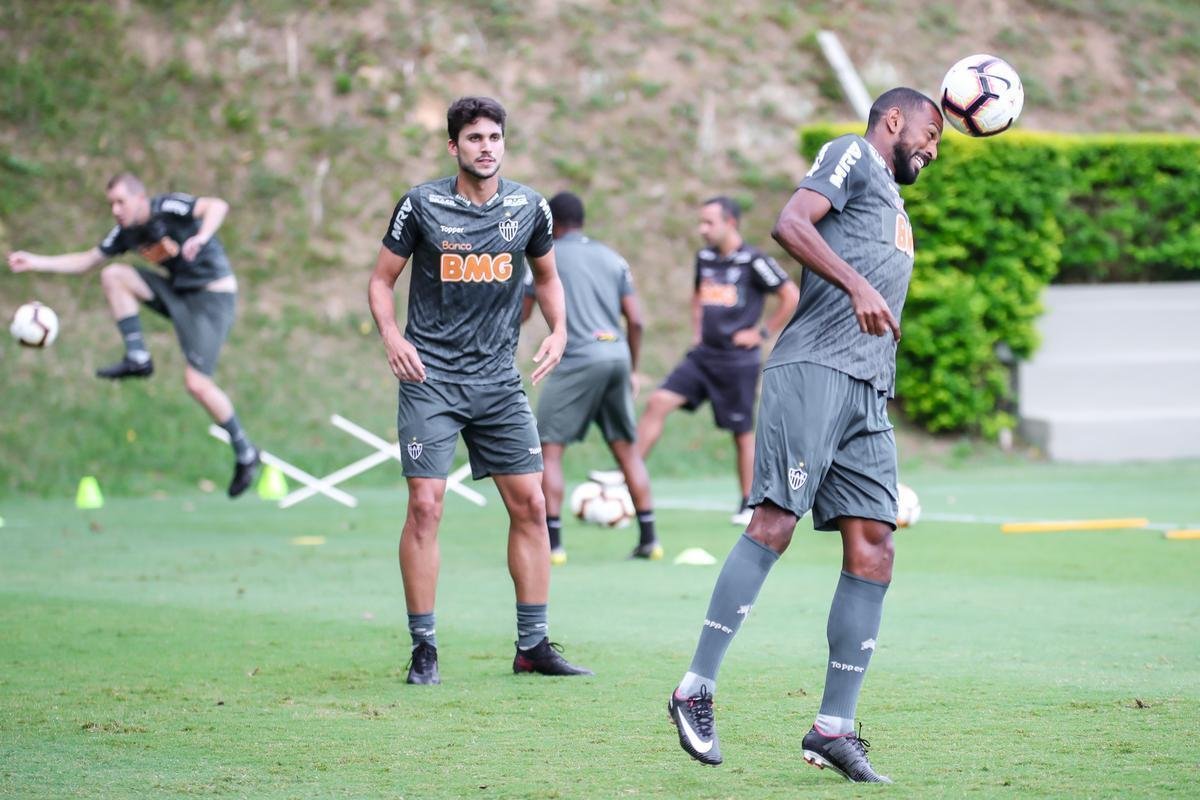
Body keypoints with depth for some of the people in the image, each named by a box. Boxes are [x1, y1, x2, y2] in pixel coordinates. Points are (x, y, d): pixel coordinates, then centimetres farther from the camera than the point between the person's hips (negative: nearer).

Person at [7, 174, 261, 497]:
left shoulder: (168, 209, -18)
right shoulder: (126, 232, 5)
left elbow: (217, 206, -33)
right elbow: (85, 261, 12)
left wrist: (200, 237, -51)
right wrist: (34, 262, 4)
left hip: (213, 295, -7)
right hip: (178, 293, 7)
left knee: (196, 383, -16)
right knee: (112, 275, -6)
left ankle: (245, 454, 1)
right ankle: (137, 357, -5)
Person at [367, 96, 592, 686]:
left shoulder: (529, 208, 4)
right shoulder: (421, 205, -5)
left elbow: (546, 276, 20)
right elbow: (381, 280, 4)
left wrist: (559, 329, 3)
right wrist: (392, 336, -13)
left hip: (499, 381, 3)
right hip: (430, 377, -3)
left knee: (530, 505, 1)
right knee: (425, 505, -11)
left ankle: (533, 645, 12)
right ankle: (424, 649, -1)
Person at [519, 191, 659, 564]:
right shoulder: (612, 258, 17)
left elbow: (520, 314, 10)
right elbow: (635, 320, 13)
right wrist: (632, 370, 23)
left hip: (578, 359, -5)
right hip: (617, 354, 5)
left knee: (549, 449, 0)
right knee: (626, 448, 14)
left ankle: (552, 543, -8)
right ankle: (648, 538, 13)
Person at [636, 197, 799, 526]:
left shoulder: (753, 261, -11)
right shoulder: (704, 258, 9)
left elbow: (791, 296, -11)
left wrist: (763, 332, -10)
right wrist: (697, 331, 15)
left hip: (738, 360, -6)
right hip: (704, 354, 6)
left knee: (743, 432, 3)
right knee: (657, 402, -9)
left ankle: (748, 505, 13)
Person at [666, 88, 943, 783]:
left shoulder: (895, 208, 31)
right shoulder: (852, 156, 6)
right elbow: (791, 225, -12)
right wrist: (858, 285, -21)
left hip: (869, 392, 8)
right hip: (815, 368, -8)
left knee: (873, 549, -2)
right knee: (776, 522, -15)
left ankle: (834, 729, -3)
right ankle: (697, 689, -10)